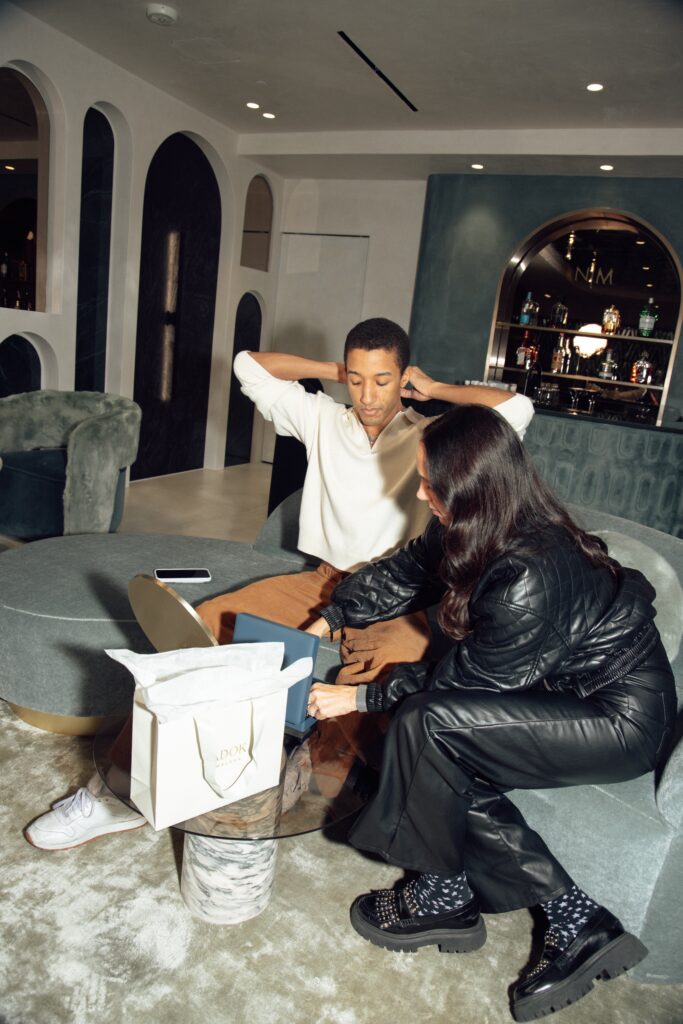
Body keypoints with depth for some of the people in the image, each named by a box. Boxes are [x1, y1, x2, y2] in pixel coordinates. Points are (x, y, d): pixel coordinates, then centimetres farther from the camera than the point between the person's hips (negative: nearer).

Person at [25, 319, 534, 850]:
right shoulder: (324, 419, 10)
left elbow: (516, 408, -13)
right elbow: (251, 365, 15)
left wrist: (436, 389, -2)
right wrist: (334, 370, 10)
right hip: (322, 582, 3)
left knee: (396, 656, -39)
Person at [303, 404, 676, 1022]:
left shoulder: (531, 576, -33)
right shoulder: (476, 531, -7)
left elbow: (463, 676, -20)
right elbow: (403, 575, 9)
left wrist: (358, 697, -12)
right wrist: (327, 621, 10)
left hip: (624, 718, -9)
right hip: (566, 687, 9)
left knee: (427, 722, -23)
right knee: (451, 770, -8)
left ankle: (439, 902, 2)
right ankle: (580, 925, 2)